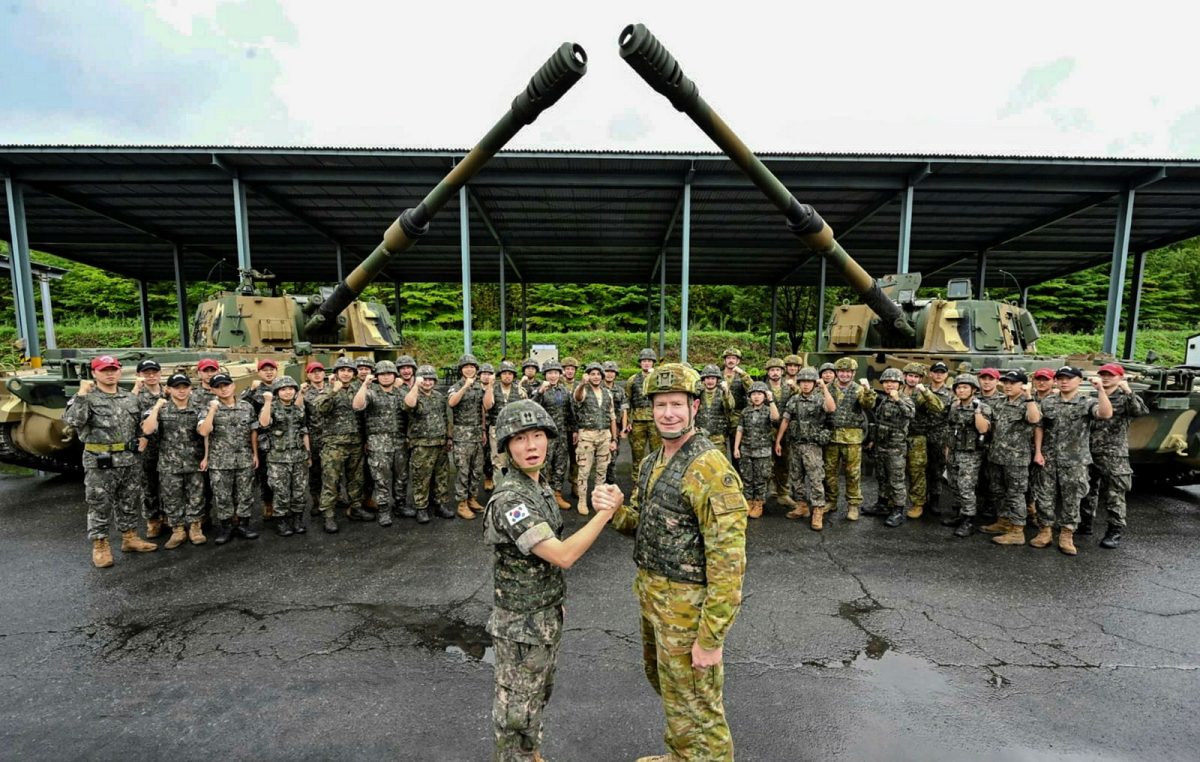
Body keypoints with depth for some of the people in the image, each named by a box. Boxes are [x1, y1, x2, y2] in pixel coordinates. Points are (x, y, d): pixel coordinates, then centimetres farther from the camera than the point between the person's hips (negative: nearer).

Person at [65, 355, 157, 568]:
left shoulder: (130, 397, 9)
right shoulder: (87, 398, -7)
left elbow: (140, 422, 22)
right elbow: (72, 421, -24)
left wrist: (143, 437, 8)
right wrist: (82, 394, -26)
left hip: (130, 460, 5)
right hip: (99, 463, -5)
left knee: (129, 503, 15)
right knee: (99, 506, 4)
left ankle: (129, 538, 28)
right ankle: (100, 546, 17)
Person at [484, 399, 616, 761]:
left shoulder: (539, 485, 0)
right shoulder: (509, 500, -30)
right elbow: (563, 556, -32)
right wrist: (605, 513, -28)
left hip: (548, 615, 9)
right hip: (522, 625, -9)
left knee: (537, 697, 27)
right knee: (515, 711, 13)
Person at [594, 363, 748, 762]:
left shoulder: (711, 468, -24)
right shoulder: (653, 461, 3)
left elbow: (729, 560, -24)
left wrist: (711, 637, -21)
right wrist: (615, 509, -11)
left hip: (687, 603, -9)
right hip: (651, 594, 9)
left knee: (693, 706, 11)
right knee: (665, 680, 29)